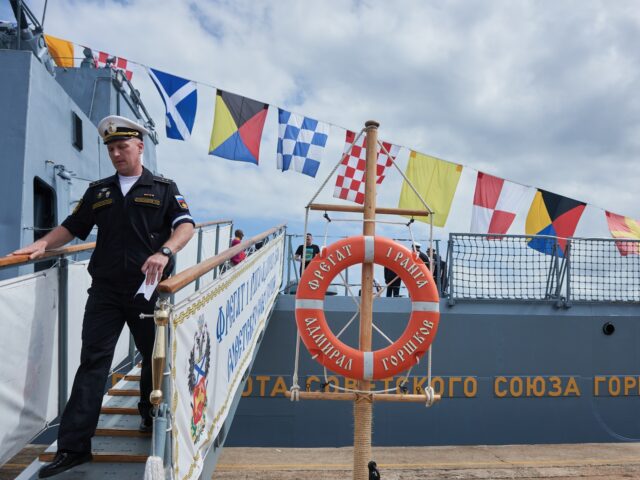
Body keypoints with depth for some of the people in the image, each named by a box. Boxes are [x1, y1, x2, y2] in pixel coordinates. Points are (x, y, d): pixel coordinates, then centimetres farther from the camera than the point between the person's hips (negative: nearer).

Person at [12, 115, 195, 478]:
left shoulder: (163, 188, 2)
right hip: (105, 289, 3)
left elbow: (185, 226, -11)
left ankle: (153, 420, 34)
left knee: (155, 358, 11)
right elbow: (72, 227, 16)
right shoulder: (98, 191, 13)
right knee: (93, 361, 0)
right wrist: (44, 244, -2)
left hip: (148, 289, -2)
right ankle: (74, 446, 5)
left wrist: (165, 252, -29)